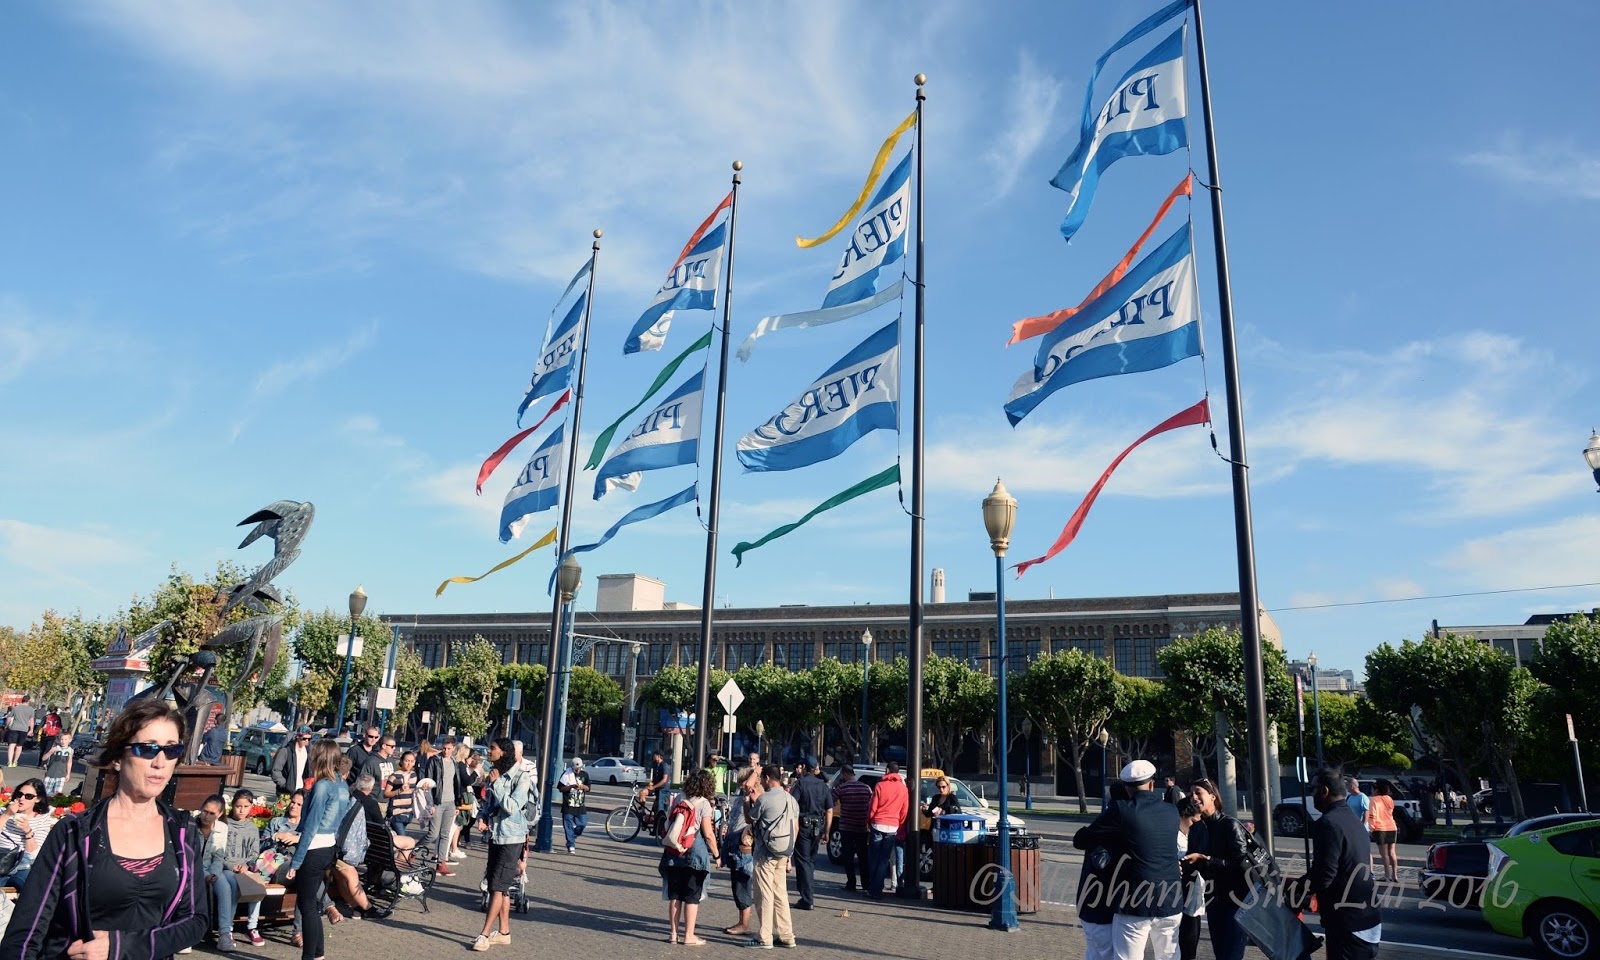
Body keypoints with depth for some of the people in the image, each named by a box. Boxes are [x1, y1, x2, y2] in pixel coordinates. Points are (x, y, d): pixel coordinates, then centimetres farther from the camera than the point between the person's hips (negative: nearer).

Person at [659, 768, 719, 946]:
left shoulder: (680, 800, 6)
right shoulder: (704, 804, -10)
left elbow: (669, 826, 12)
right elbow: (708, 834, -11)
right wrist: (716, 854, 0)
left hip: (673, 853, 5)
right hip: (695, 853, -5)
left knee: (674, 894, 12)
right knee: (692, 896, 4)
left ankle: (673, 933, 18)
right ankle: (689, 936, 7)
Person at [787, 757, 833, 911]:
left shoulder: (800, 783, -7)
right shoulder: (823, 786, 9)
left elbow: (792, 805, -18)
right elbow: (829, 811, 10)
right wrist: (826, 832, 14)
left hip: (803, 825, -5)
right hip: (818, 827, 5)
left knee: (803, 861, 0)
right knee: (811, 860, 18)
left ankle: (807, 899, -3)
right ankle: (808, 894, 24)